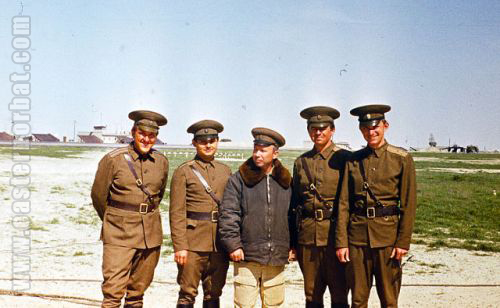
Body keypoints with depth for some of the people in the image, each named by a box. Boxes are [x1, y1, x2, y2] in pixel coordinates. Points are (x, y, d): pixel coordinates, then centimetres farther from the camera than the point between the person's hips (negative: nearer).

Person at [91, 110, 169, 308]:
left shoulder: (161, 162, 5)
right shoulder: (113, 159, -7)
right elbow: (98, 195, 3)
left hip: (151, 234, 4)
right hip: (119, 235, -4)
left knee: (138, 289, 12)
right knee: (113, 291, -9)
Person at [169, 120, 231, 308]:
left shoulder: (225, 171, 11)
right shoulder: (183, 172, -2)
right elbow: (177, 213, -6)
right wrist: (180, 246, -12)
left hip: (220, 243, 4)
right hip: (193, 242, -4)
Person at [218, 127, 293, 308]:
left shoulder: (285, 182, 10)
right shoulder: (239, 179, 0)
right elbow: (228, 214, -4)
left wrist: (293, 246, 12)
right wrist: (233, 244, -10)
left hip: (276, 259, 3)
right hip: (247, 255, -3)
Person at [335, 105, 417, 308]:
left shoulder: (402, 159, -2)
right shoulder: (353, 161, 6)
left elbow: (408, 205, -3)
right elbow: (344, 203, 4)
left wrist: (403, 242, -8)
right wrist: (341, 241, -2)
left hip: (387, 236, -2)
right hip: (357, 235, 2)